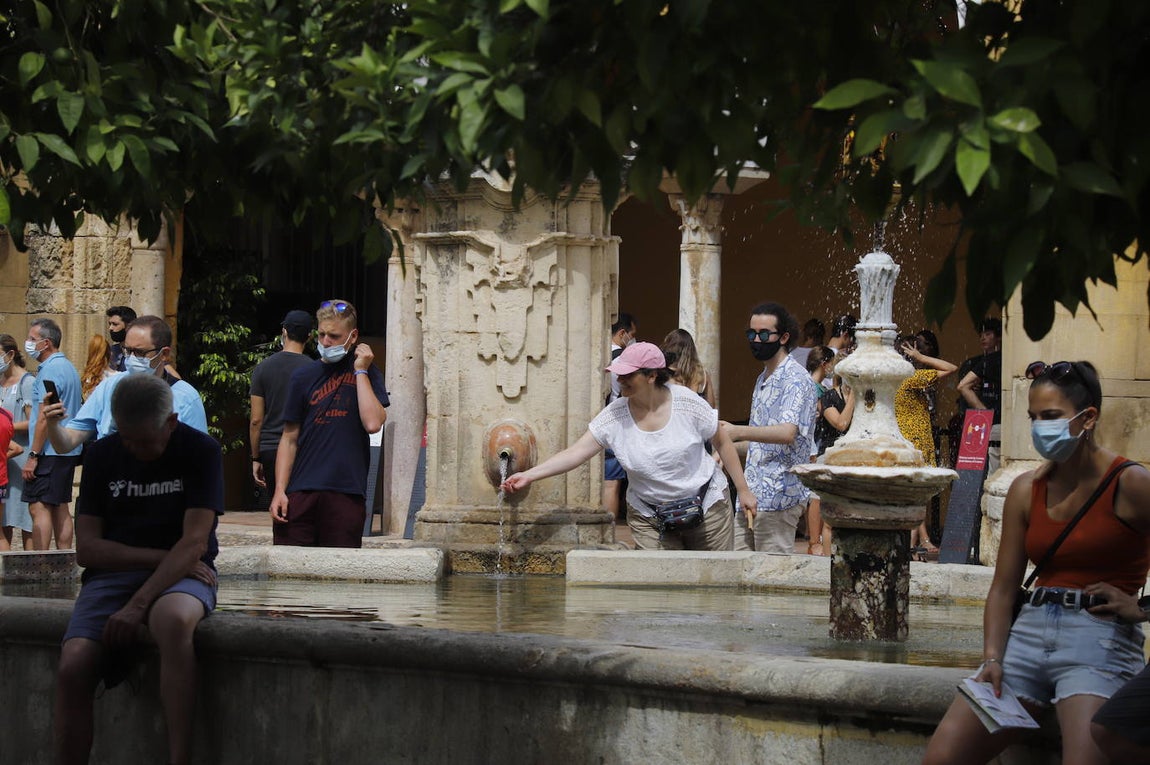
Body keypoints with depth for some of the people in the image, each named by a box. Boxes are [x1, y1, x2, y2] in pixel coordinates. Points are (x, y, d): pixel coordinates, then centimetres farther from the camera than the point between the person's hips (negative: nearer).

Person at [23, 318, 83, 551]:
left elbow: (44, 418, -19)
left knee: (39, 507, -10)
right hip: (68, 451, 10)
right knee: (60, 507, 11)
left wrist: (33, 455, -18)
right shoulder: (68, 367, 16)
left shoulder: (49, 371, -14)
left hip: (48, 453, -10)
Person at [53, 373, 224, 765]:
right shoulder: (102, 455, 8)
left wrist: (138, 604, -21)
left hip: (181, 575, -3)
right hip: (112, 572, 3)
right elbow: (86, 548, 4)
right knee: (74, 665, -26)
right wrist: (161, 557, -8)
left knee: (172, 620, -40)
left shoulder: (201, 451, -1)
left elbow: (194, 543, -11)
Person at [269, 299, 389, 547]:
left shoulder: (366, 373, 8)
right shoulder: (304, 377, 10)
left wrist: (360, 371, -4)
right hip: (301, 492, 1)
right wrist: (280, 490, -1)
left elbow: (373, 422, -8)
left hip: (346, 493, -1)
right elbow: (290, 438, 9)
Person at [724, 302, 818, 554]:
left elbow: (787, 432, -30)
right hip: (752, 496, 10)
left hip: (778, 496, -9)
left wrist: (739, 432, -41)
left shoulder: (795, 379, -12)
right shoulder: (763, 379, 20)